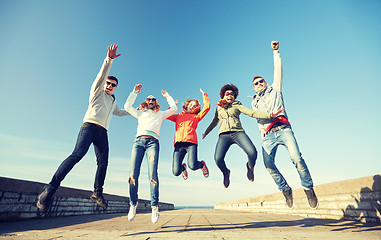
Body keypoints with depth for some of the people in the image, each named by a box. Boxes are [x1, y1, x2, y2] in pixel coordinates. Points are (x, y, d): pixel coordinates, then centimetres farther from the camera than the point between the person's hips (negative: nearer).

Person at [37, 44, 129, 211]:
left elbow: (119, 112, 46)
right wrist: (109, 59, -16)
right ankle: (50, 188, -22)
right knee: (78, 154, -25)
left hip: (102, 132, 6)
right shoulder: (98, 90, 13)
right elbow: (102, 75, -3)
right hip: (90, 126, -6)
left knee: (103, 163, -2)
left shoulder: (113, 101, 30)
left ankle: (97, 193, 8)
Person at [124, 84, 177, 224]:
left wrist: (167, 95, 36)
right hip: (139, 141, 2)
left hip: (153, 142, -1)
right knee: (133, 175, -11)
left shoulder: (160, 114, 29)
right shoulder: (140, 113, 32)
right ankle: (133, 204, 4)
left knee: (153, 175, -17)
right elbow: (127, 106, 24)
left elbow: (174, 108, 25)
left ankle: (155, 206, -11)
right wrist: (135, 92, 30)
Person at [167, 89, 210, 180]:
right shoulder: (178, 116, 28)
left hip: (191, 142, -1)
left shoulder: (196, 117, 23)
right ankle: (183, 168, 30)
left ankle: (202, 165, 16)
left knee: (192, 166, -23)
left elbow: (207, 107, 15)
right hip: (179, 143, 2)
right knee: (176, 172, -10)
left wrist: (204, 95, 22)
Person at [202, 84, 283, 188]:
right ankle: (226, 173, 15)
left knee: (252, 153, -26)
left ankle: (250, 167, 14)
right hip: (224, 135, 1)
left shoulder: (237, 105, 17)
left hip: (238, 132, -1)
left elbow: (252, 113, 5)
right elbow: (214, 122, 36)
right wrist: (206, 132, 41)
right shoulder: (219, 107, 24)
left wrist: (270, 115, -8)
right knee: (218, 158, -23)